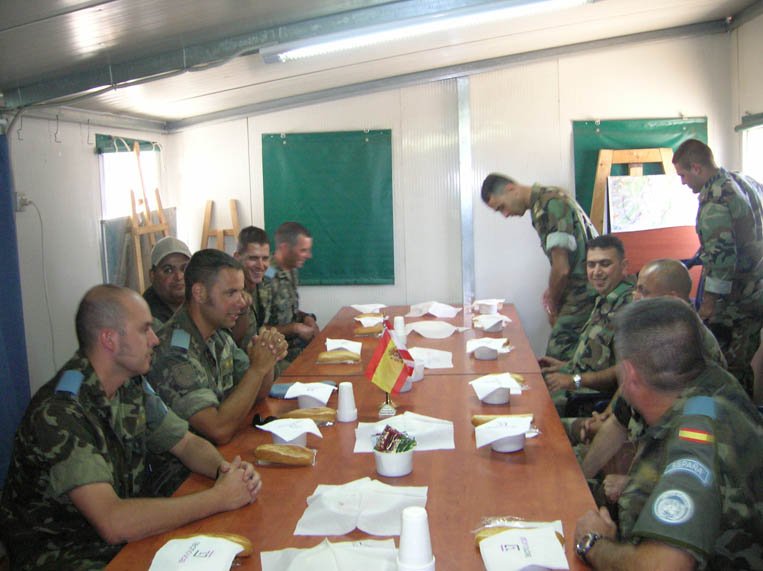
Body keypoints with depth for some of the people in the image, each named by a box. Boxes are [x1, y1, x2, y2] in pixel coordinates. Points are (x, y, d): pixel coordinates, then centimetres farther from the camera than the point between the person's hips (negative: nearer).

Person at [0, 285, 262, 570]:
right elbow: (113, 523, -32)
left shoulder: (133, 387, 1)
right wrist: (220, 497, -26)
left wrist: (224, 469, -13)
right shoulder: (59, 412, -25)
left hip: (126, 538, 7)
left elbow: (188, 444, 10)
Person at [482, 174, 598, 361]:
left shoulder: (549, 205, -16)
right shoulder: (542, 202, 14)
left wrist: (553, 306, -2)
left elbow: (562, 268, -17)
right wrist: (552, 292, 10)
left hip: (582, 295, -9)